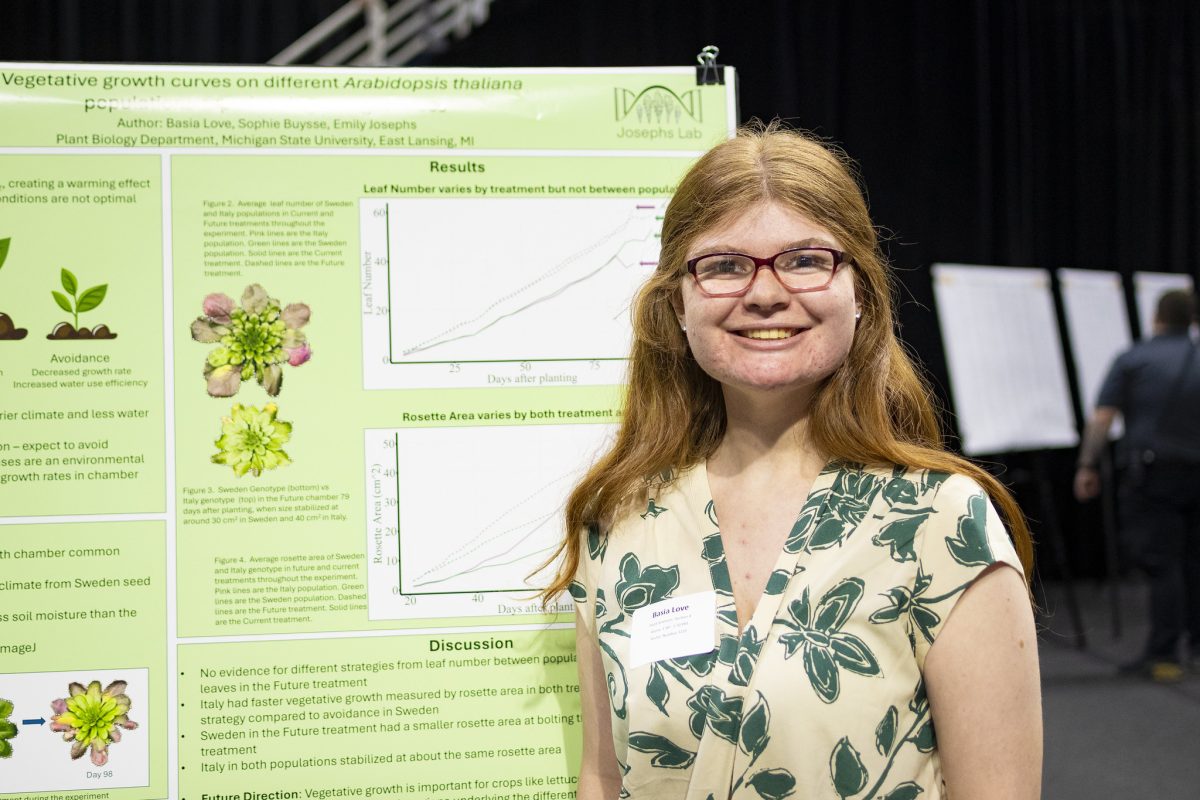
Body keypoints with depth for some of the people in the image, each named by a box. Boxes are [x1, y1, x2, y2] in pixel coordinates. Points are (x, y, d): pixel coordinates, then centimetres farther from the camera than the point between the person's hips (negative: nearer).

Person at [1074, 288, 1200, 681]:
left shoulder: (1132, 359, -3)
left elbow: (1102, 417, -9)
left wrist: (1087, 465, -6)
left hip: (1151, 473, -4)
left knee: (1161, 563, -4)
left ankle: (1163, 655, -4)